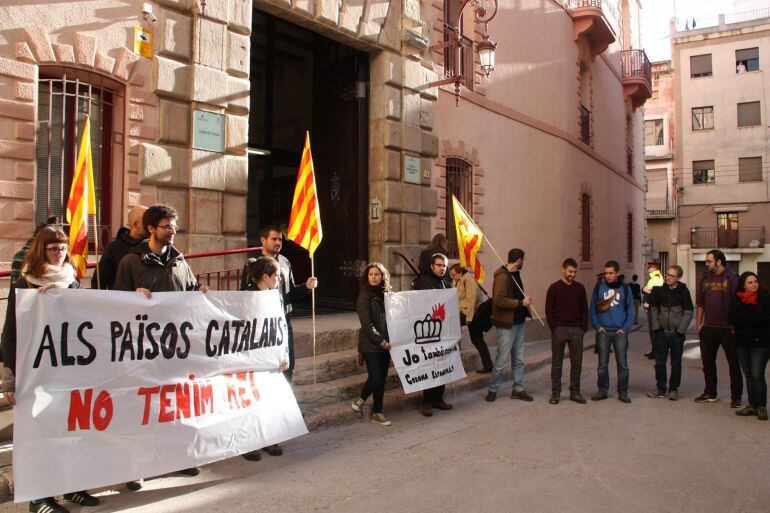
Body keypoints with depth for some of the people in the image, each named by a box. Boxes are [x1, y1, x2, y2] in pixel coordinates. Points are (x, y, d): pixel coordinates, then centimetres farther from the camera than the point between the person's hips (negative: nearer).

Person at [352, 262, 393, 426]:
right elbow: (366, 323, -12)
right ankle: (361, 399, 20)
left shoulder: (388, 294, 8)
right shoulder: (364, 295, -7)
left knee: (382, 379, 7)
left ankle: (377, 413, 19)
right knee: (375, 377, -9)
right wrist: (381, 341, -14)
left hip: (385, 343, 5)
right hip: (370, 344, -5)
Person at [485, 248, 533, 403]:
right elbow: (499, 300, -26)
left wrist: (525, 301, 3)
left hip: (519, 322, 9)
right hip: (506, 324, -9)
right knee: (502, 359, 0)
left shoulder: (516, 274, 12)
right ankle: (493, 389, 16)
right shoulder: (502, 276, -17)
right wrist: (521, 303, -23)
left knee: (519, 359, 14)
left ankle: (518, 389, 24)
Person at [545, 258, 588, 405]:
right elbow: (549, 310, -1)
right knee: (556, 363, 4)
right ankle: (555, 392, 12)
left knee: (577, 363, 6)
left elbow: (585, 310, 10)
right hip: (559, 330, -2)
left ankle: (575, 392, 17)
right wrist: (554, 328, -8)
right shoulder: (554, 288, 0)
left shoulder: (580, 288, 9)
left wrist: (583, 328, 1)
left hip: (577, 330, 3)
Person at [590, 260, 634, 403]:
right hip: (603, 332, 0)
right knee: (602, 364, 6)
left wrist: (625, 328, -6)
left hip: (620, 332, 0)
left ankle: (623, 392, 13)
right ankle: (602, 391, 17)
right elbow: (593, 309, 5)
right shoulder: (599, 287, 3)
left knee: (622, 364, 2)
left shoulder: (625, 289, 3)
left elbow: (630, 311, 4)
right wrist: (597, 326, -5)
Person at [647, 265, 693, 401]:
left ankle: (673, 389, 17)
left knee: (676, 363, 6)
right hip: (661, 332, 2)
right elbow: (654, 308, 8)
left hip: (677, 333, -2)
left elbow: (688, 313, -5)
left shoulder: (683, 292, -5)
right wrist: (656, 327, 0)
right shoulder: (660, 290, 2)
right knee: (659, 362, 6)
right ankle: (660, 388, 17)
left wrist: (680, 330, -11)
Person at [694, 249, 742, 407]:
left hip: (728, 329, -6)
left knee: (734, 363, 5)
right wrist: (699, 324, 8)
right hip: (708, 328, 6)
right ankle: (710, 393, 26)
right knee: (707, 362, 13)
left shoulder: (732, 279, -8)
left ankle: (736, 396, 14)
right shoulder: (705, 279, 8)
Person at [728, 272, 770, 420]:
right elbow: (731, 319, -5)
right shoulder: (737, 299, 4)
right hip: (742, 343, 4)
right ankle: (752, 405, 20)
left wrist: (741, 318, -8)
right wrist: (750, 319, -13)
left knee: (757, 376, -9)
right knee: (749, 376, 11)